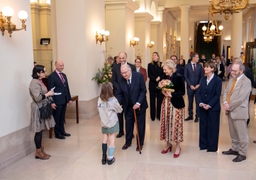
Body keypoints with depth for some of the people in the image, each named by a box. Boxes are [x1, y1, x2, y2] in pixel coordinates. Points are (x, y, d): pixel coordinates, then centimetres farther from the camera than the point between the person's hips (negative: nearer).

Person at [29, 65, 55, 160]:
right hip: (38, 109, -9)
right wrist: (48, 94, -16)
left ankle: (40, 149, 22)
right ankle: (38, 152, 10)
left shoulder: (39, 81, 12)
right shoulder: (34, 83, -18)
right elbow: (37, 97, -25)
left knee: (40, 130, 14)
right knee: (39, 131, -1)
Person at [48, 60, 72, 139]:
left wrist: (69, 98, 13)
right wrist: (52, 102, -18)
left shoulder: (64, 75, 12)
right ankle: (57, 134, 17)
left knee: (62, 117, 17)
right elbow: (50, 90, -14)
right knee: (57, 118, 6)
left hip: (64, 100, 7)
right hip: (57, 101, -7)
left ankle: (62, 131, 30)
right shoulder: (52, 76, -11)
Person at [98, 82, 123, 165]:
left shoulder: (100, 99, -7)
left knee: (105, 139, 14)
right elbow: (119, 110, -5)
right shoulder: (113, 100, -18)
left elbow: (99, 110, 1)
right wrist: (119, 108, 16)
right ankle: (110, 158, 10)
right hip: (112, 123, -4)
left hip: (103, 123, 4)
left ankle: (104, 157, 18)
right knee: (112, 140, 5)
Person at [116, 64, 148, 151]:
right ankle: (128, 142, 30)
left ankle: (140, 143, 24)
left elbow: (143, 91, -14)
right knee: (128, 124, 12)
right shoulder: (120, 80, -9)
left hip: (139, 105, -2)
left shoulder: (139, 76, -17)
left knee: (140, 125, 9)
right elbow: (119, 93, -4)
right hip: (128, 106, 2)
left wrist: (138, 103, -22)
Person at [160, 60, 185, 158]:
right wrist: (163, 91, -5)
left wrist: (171, 94, -19)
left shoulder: (179, 77, -11)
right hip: (166, 103, 6)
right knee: (166, 123, 9)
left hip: (176, 104, -6)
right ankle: (168, 144, 26)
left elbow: (182, 92, -12)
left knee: (176, 124, 0)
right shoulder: (166, 77, 6)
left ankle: (178, 147, 14)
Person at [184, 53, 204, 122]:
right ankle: (190, 115, 19)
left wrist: (199, 84, -6)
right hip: (190, 87, -1)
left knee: (198, 102, 2)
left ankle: (197, 116, 10)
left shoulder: (199, 66, 4)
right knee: (190, 102, 8)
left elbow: (202, 76, 6)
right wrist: (190, 85, -10)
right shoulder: (187, 66, -1)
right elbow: (185, 77, -2)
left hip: (198, 86, 1)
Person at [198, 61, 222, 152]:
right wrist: (200, 103, -8)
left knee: (212, 127, 4)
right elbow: (199, 92, 8)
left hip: (213, 108, -5)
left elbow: (217, 94, -12)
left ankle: (212, 146, 16)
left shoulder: (218, 80, -8)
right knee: (203, 126, 10)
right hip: (203, 107, 5)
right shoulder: (203, 79, 9)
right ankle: (203, 144, 22)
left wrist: (209, 105, -18)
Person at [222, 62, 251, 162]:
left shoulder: (246, 81, -13)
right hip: (230, 111, 8)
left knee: (242, 134, 2)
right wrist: (225, 103, -7)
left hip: (239, 112, -8)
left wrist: (229, 106, -13)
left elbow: (240, 98, -20)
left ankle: (242, 154, 12)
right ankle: (234, 149, 33)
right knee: (233, 133, 19)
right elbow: (226, 92, 11)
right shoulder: (232, 80, 12)